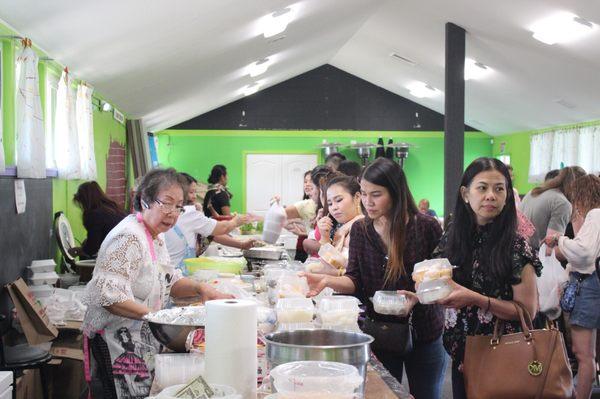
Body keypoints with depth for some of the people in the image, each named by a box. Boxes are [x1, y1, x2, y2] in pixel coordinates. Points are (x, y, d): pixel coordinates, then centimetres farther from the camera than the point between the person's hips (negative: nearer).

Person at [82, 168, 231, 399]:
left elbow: (170, 282, 17)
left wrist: (200, 289, -1)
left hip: (144, 343, 9)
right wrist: (155, 315, -29)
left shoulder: (155, 236, 10)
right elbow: (107, 295, -27)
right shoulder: (129, 237, -21)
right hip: (117, 344, -9)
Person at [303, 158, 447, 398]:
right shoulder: (360, 230, -2)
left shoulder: (426, 227, -11)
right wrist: (328, 281, -25)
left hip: (423, 335, -2)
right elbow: (355, 281, -6)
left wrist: (419, 296, -23)